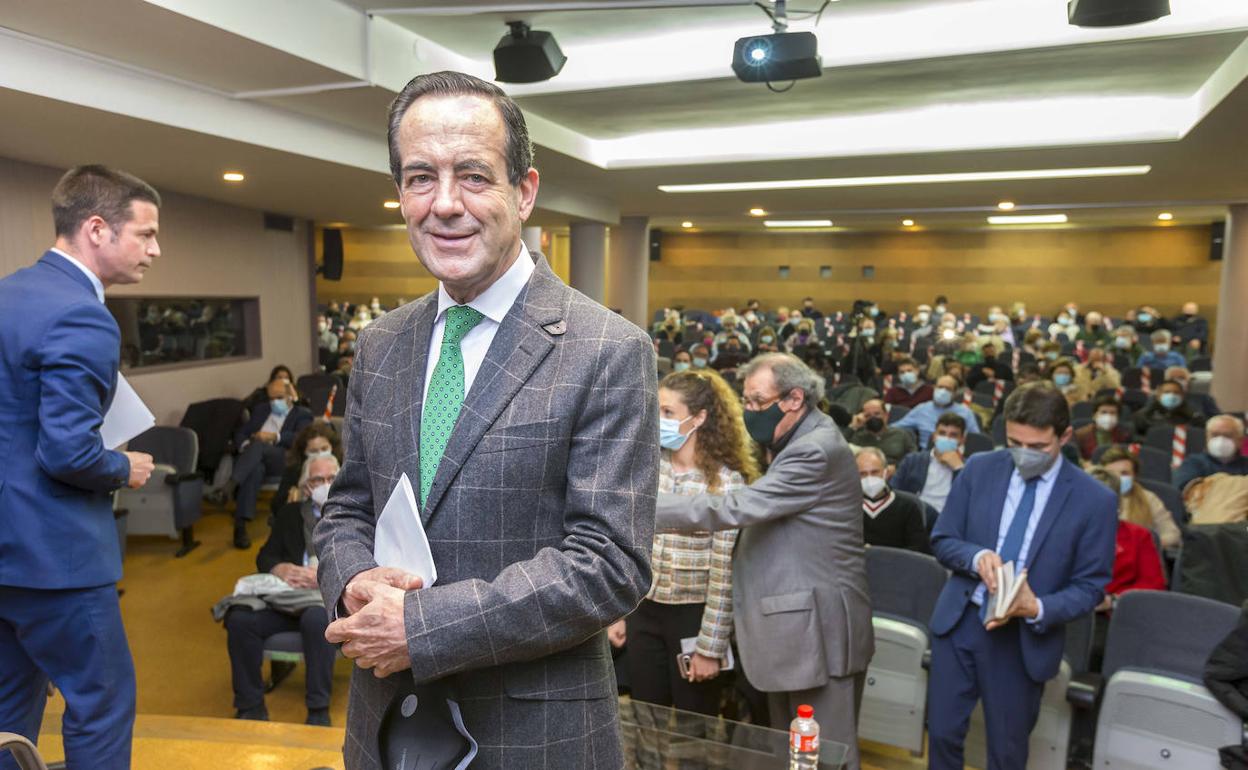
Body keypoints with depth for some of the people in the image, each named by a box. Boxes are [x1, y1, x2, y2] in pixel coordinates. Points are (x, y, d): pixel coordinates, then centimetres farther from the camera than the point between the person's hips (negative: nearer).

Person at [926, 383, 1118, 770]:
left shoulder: (1095, 500, -10)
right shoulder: (979, 469, -3)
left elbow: (1090, 587, -5)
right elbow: (942, 540, 2)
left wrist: (1038, 609, -24)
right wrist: (977, 556, -20)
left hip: (1026, 638, -2)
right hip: (959, 621, 2)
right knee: (942, 733, 12)